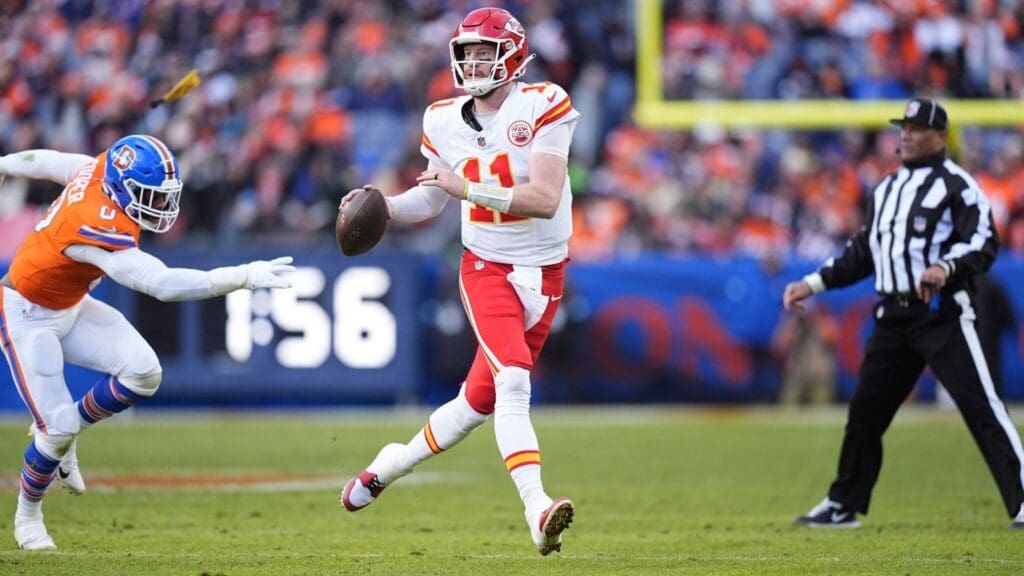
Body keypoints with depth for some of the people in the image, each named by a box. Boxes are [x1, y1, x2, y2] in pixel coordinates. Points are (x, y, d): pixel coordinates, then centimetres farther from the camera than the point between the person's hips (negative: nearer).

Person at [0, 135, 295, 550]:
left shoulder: (97, 170, -13)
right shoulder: (99, 230, -37)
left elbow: (43, 161, 6)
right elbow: (161, 283, -43)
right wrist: (246, 277, -47)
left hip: (70, 307, 8)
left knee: (143, 373, -12)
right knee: (59, 429, -11)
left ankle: (62, 430, 13)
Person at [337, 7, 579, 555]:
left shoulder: (541, 108, -13)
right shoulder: (445, 122, 0)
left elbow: (545, 199, -24)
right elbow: (429, 201, 15)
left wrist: (464, 187, -28)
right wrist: (380, 204, -5)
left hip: (543, 275, 0)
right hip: (486, 268, 0)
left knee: (480, 398, 6)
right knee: (512, 381, -22)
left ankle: (391, 464, 29)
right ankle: (538, 511, -30)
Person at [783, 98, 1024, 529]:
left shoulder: (957, 185, -5)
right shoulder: (886, 189, 19)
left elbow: (985, 242, -16)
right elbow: (862, 253, 26)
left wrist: (946, 266, -34)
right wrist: (814, 284, 19)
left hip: (943, 312, -8)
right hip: (894, 316, 8)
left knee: (980, 405, -13)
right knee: (866, 408, 10)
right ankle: (843, 506, 22)